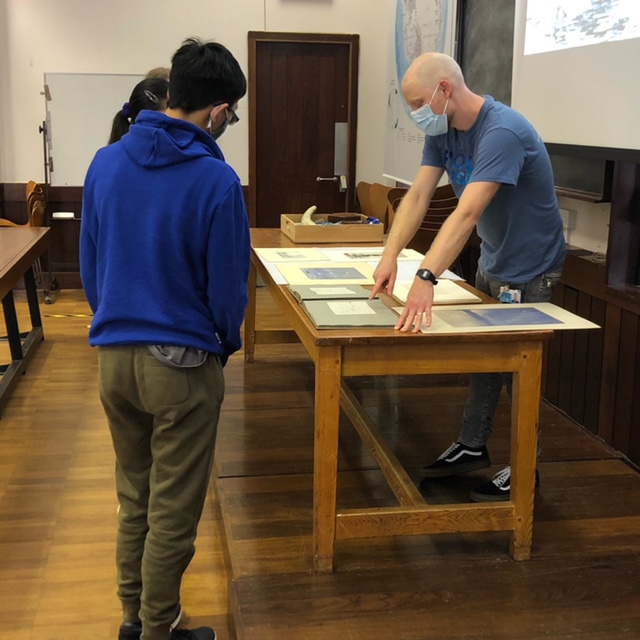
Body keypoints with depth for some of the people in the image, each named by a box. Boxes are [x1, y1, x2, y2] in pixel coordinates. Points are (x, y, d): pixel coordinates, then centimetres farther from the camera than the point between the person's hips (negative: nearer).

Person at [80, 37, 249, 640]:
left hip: (112, 356, 6)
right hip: (182, 363, -5)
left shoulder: (105, 163, 0)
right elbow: (228, 283, -11)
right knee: (173, 511, 9)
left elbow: (88, 264, 7)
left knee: (134, 496, 21)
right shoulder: (216, 180, -16)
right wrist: (226, 344, 9)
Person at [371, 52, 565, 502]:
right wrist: (390, 256, -24)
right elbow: (418, 195, -11)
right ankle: (473, 447, 32)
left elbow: (467, 213, -41)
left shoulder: (502, 131, -31)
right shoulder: (443, 131, -5)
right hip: (491, 263, 8)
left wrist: (426, 278, -49)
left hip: (529, 271, -8)